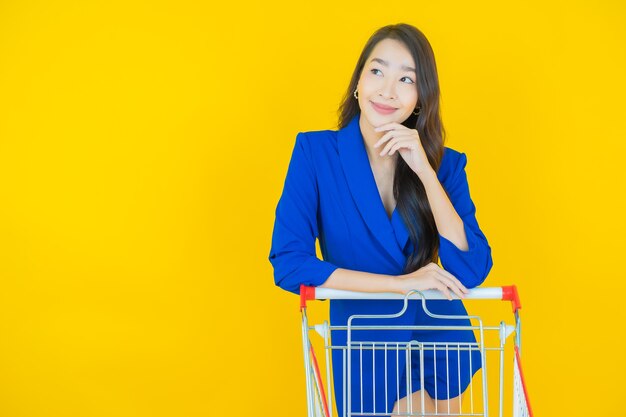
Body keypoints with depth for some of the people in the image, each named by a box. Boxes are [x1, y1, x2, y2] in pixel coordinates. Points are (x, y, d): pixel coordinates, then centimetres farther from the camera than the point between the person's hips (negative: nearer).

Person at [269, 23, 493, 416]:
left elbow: (471, 271, -16)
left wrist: (425, 172, -23)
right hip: (364, 350, -2)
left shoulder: (444, 164, -6)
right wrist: (401, 282, -22)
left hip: (437, 341, 2)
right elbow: (288, 262, -19)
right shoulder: (315, 151, -13)